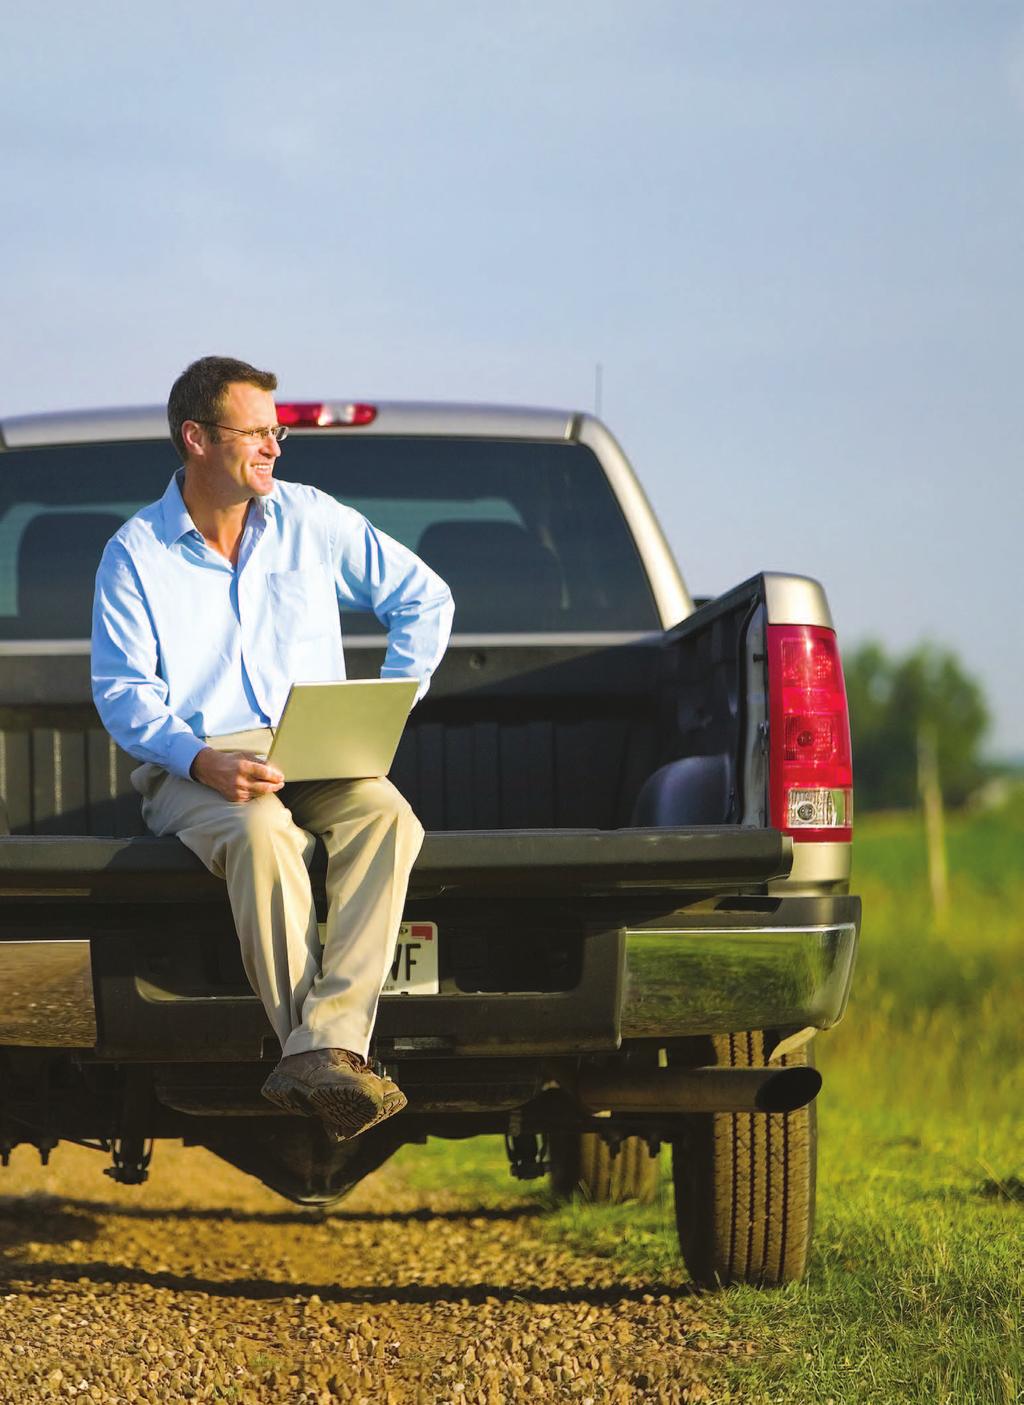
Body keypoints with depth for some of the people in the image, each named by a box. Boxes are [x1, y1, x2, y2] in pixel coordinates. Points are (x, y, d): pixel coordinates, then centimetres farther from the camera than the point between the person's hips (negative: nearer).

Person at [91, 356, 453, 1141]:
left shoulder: (310, 520, 10)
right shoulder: (136, 554, 3)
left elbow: (424, 598, 16)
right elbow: (123, 694, -4)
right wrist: (202, 759, -23)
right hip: (191, 766, -3)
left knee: (386, 815, -33)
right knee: (262, 833, -38)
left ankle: (324, 1047, -43)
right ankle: (329, 1059, -39)